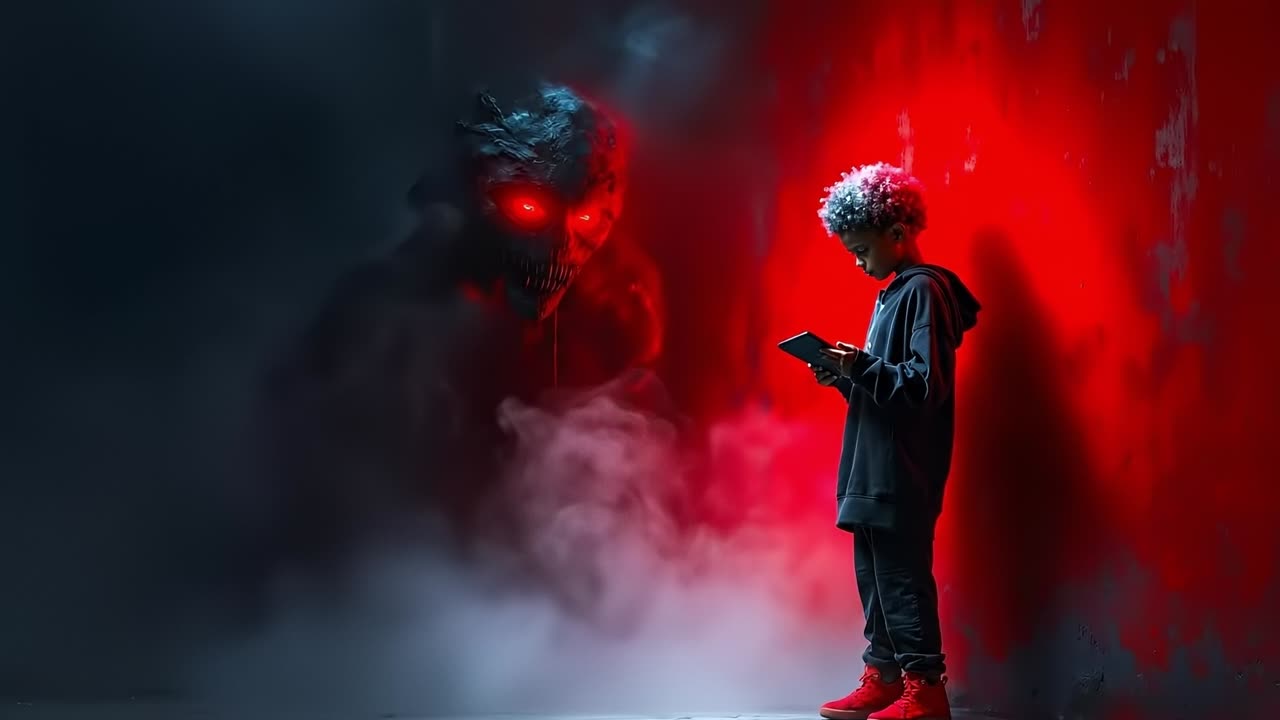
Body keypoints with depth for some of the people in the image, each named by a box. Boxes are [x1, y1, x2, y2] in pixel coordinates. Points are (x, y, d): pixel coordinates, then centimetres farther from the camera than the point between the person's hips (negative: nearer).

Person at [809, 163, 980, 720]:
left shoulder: (925, 290, -11)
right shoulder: (894, 293, 19)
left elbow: (925, 385, -18)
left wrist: (861, 365, -18)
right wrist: (844, 378, 5)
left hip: (903, 470, -10)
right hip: (875, 467, 10)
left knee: (902, 576, -6)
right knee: (873, 573, 12)